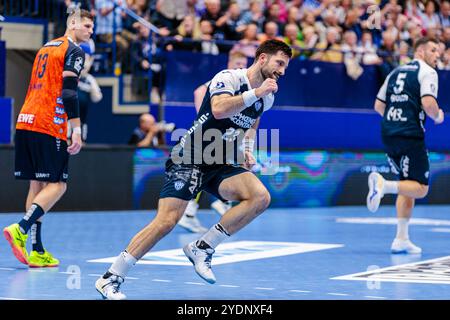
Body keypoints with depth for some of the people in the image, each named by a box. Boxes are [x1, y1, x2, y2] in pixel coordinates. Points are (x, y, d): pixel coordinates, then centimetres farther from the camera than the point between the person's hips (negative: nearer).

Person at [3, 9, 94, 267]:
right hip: (49, 126, -8)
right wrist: (77, 131, -16)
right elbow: (69, 92, -14)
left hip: (26, 123, 8)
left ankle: (36, 251, 6)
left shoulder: (46, 48, 24)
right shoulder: (74, 51, -3)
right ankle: (22, 229, -21)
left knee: (38, 185, 8)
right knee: (57, 185, -4)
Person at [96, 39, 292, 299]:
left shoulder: (267, 97, 10)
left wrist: (248, 150, 17)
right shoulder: (229, 78, -12)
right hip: (189, 160, -7)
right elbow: (219, 109, -33)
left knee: (260, 197, -19)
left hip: (222, 165, 7)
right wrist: (256, 93, -31)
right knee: (166, 221, -18)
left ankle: (202, 248, -8)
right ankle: (110, 279, -6)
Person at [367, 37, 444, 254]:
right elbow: (428, 103, -16)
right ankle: (383, 185, -26)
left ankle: (401, 239, 14)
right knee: (421, 188, -1)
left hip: (388, 134, 8)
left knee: (408, 186, 18)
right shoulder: (427, 72, -1)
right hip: (410, 135, -8)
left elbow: (378, 106, 21)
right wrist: (438, 117, 4)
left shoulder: (396, 72, 21)